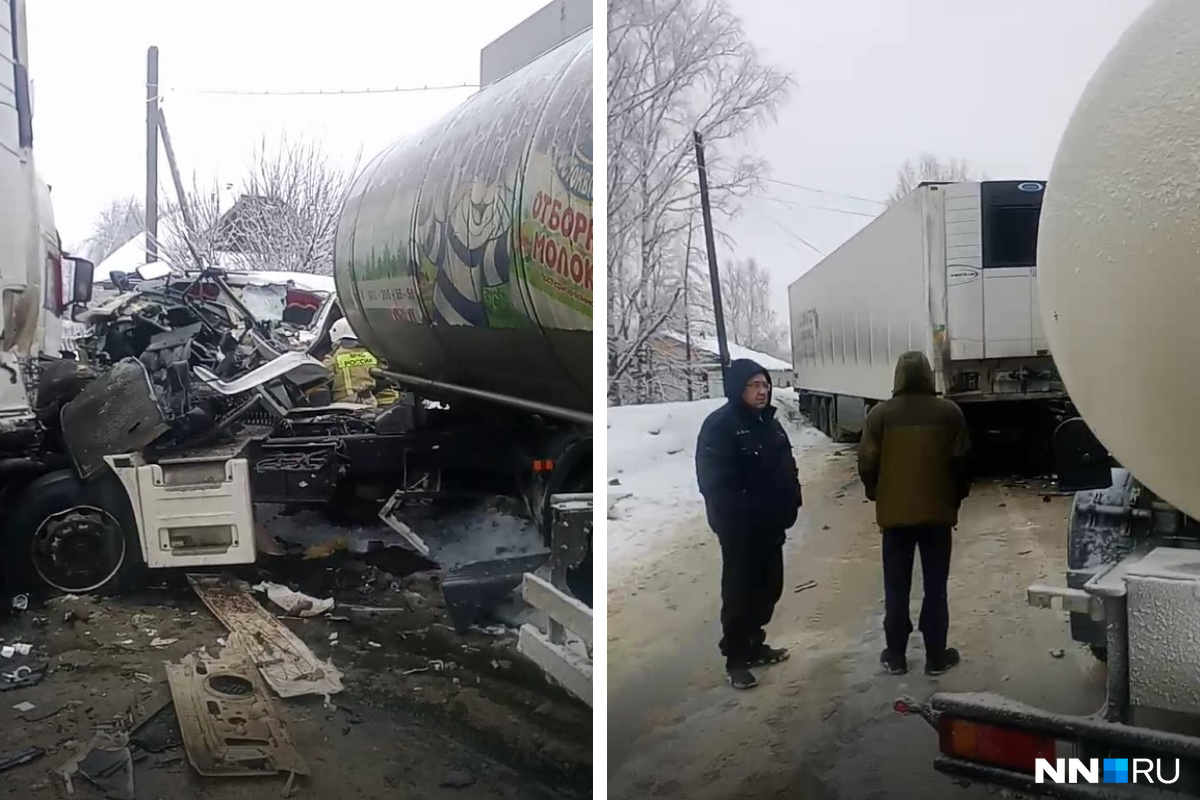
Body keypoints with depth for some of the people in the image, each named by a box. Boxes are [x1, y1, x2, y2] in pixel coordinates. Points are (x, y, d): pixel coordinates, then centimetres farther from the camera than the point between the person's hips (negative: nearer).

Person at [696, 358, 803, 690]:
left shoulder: (769, 422, 12)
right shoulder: (719, 425, -14)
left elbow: (787, 467, 19)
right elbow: (714, 481, -20)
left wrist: (791, 502, 6)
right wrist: (734, 518, -23)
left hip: (770, 525, 8)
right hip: (739, 528, -8)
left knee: (769, 587, 16)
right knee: (740, 591, -1)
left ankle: (754, 645, 31)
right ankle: (736, 658, 10)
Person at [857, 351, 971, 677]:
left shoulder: (880, 414, -6)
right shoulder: (949, 412, -4)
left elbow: (867, 464, -4)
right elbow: (962, 462, -1)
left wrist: (877, 496, 13)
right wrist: (957, 497, 15)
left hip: (894, 512, 0)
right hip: (938, 511, 0)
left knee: (896, 588, 9)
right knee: (936, 586, 8)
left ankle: (895, 656, 15)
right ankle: (936, 656, 14)